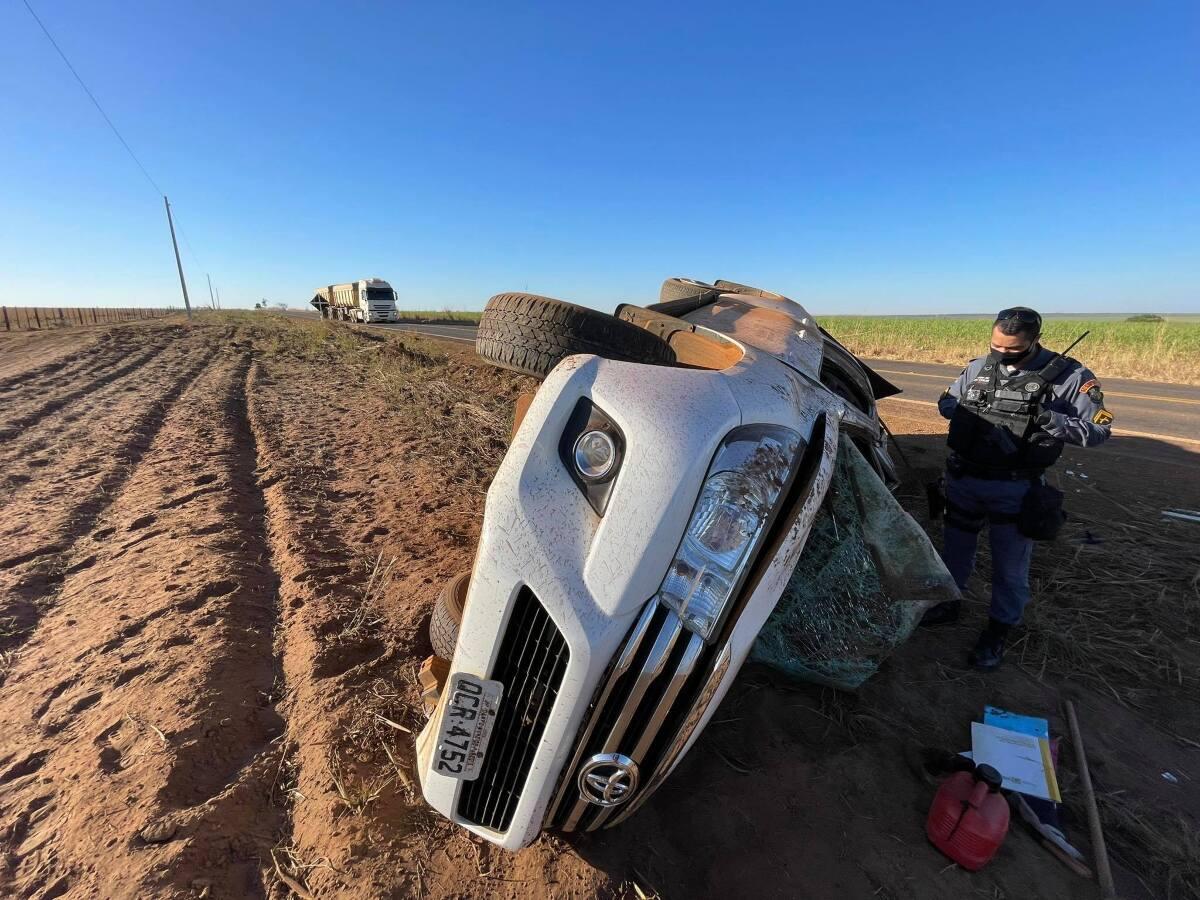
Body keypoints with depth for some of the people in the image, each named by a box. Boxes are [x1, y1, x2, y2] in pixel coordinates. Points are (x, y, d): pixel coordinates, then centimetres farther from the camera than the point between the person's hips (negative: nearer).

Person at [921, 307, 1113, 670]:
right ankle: (949, 603, 39)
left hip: (1015, 490, -3)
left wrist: (1050, 420, -24)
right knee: (955, 548, 19)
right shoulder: (977, 368, 0)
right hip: (963, 480, 4)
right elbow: (945, 403, 12)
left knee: (1010, 565, 9)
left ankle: (998, 631, 27)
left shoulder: (1069, 376, -8)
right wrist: (967, 413, -11)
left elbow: (1099, 430, -6)